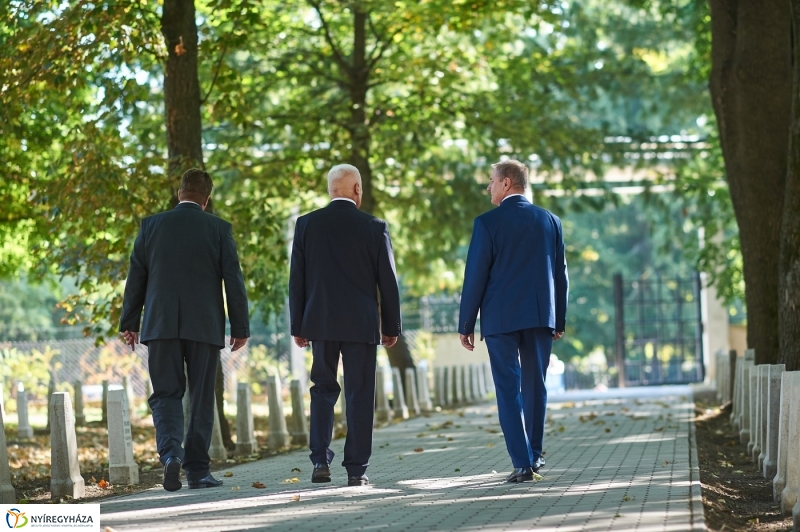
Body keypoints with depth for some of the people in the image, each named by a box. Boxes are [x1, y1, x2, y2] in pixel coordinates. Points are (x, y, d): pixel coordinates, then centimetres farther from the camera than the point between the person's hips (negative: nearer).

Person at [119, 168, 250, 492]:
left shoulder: (151, 225, 4)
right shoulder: (219, 229, 0)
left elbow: (136, 278, 6)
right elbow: (233, 281, -1)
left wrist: (129, 323, 12)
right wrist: (241, 328, 4)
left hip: (161, 324, 1)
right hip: (204, 327, -1)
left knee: (166, 395, 5)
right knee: (201, 399, 8)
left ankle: (170, 453, -19)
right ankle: (197, 470, 8)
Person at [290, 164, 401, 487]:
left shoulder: (307, 224, 1)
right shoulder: (374, 227, -3)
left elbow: (296, 279, 2)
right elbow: (387, 281, -1)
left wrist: (298, 326, 8)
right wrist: (391, 326, 8)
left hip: (320, 322, 2)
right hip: (361, 323, -2)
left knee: (323, 389, 14)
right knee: (359, 395, 3)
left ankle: (320, 461, 3)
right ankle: (356, 469, 1)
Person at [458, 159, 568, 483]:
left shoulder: (488, 223, -6)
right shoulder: (549, 221, 6)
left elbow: (475, 276, -6)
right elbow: (560, 273, 9)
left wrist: (466, 324, 0)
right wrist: (559, 321, 16)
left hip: (501, 317, -4)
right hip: (541, 317, 4)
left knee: (509, 390, -1)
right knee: (535, 386, 16)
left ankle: (523, 462, -8)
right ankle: (534, 454, 22)